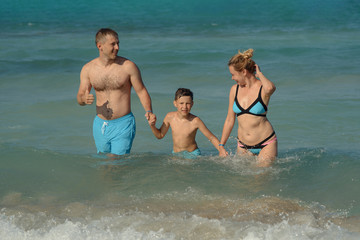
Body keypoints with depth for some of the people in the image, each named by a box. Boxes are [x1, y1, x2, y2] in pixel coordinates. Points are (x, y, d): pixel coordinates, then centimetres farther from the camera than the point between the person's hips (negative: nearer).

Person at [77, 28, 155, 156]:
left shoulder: (128, 66, -7)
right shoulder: (88, 69, 0)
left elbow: (142, 91, -1)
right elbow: (80, 97, 4)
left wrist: (148, 111, -18)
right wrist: (84, 99, -21)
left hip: (123, 125, -3)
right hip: (100, 125, 3)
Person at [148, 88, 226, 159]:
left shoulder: (195, 121, -19)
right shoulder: (170, 117, -8)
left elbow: (212, 138, -10)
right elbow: (160, 135, 9)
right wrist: (152, 126, -9)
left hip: (192, 155, -3)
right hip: (175, 154, 3)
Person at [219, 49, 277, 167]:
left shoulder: (263, 88, -10)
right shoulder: (235, 89, 4)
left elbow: (270, 88, -38)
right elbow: (230, 119, 12)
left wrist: (259, 74, -17)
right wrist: (221, 146, 13)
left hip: (266, 144, -5)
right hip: (243, 146, 5)